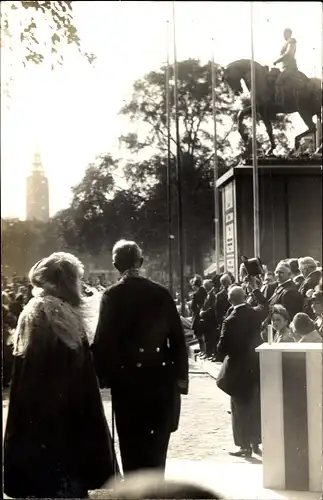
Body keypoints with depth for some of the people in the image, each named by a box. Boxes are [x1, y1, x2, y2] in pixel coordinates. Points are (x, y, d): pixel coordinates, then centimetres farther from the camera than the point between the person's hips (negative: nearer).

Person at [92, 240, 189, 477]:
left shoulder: (112, 295, -6)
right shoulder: (161, 293, 0)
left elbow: (103, 341, -9)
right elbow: (178, 339, 1)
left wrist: (101, 376, 0)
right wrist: (181, 376, 8)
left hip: (127, 379, -2)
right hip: (160, 378, 2)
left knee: (132, 444, 7)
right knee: (157, 445, 13)